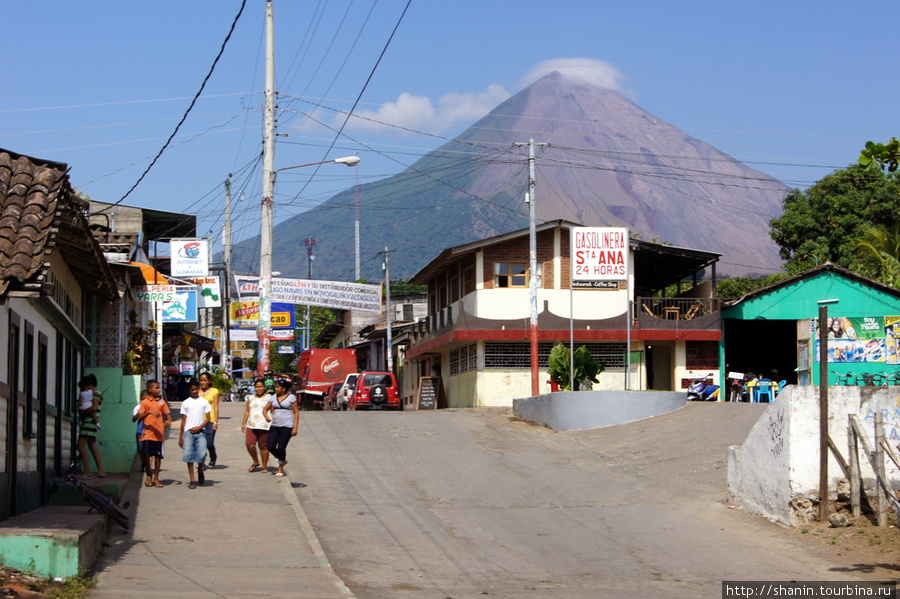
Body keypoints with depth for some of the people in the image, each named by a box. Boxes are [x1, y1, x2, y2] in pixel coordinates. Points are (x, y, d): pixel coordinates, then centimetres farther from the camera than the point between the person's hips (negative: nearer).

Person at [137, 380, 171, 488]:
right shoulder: (145, 402, 3)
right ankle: (149, 476, 16)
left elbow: (168, 414, 11)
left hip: (159, 433, 2)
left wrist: (168, 421, -11)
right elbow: (139, 417, -6)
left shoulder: (162, 402, 11)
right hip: (148, 433, -2)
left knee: (158, 456, 3)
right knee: (148, 455, -1)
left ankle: (156, 478, 11)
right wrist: (149, 413, -23)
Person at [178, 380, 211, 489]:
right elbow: (183, 420, 12)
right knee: (188, 454, -6)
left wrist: (199, 427, -10)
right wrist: (181, 437, 9)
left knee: (202, 454, -14)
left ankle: (200, 470, 18)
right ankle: (192, 480, -1)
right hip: (188, 432, 1)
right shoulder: (185, 403, 11)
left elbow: (207, 419, 6)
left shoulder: (204, 402, 9)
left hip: (200, 432, -1)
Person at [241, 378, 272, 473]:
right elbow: (247, 411, 21)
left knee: (263, 446, -1)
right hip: (251, 426, 3)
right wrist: (244, 423, 16)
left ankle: (264, 466, 11)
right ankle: (255, 462, 12)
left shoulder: (269, 398, 5)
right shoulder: (251, 398, 17)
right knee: (250, 445, -10)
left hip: (264, 426, -3)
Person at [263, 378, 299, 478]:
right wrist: (267, 416, -5)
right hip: (274, 426, 5)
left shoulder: (291, 397, -2)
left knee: (281, 448, -7)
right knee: (271, 447, -5)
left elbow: (296, 413, -2)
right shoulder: (273, 397, 11)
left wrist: (295, 428, -9)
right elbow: (265, 409, 18)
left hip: (286, 426, -5)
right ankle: (283, 460, 23)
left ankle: (281, 469, 9)